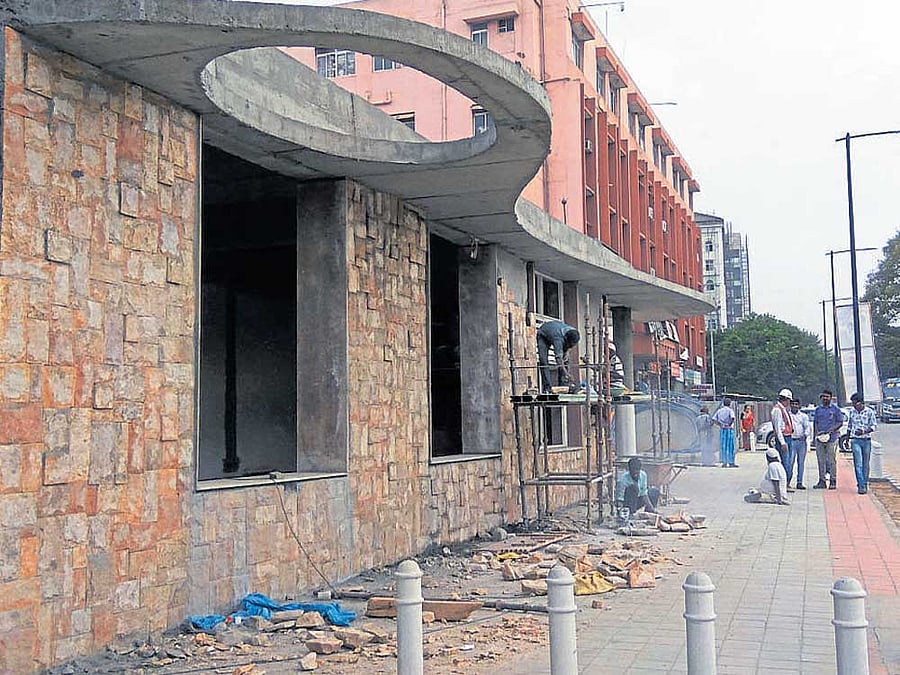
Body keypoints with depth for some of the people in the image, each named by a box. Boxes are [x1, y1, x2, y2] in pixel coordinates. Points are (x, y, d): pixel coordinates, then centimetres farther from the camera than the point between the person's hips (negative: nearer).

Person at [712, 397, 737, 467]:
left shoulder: (719, 411, 11)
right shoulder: (730, 410, -4)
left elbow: (713, 420, 4)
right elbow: (732, 418, -23)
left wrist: (720, 425, 4)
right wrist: (729, 425, -11)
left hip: (722, 430, 4)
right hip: (729, 429, -4)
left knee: (723, 446, 7)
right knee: (730, 446, -1)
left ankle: (724, 462, 6)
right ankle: (731, 462, -1)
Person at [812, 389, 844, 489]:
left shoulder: (835, 409, 2)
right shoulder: (818, 409, 14)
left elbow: (840, 422, 1)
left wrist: (831, 430, -12)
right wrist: (816, 433, 3)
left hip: (832, 437, -4)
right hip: (819, 438, 4)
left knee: (832, 460, -4)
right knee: (820, 460, 5)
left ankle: (833, 481, 1)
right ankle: (822, 480, 11)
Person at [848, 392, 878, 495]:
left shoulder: (870, 412, -4)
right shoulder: (852, 412, 6)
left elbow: (874, 426, -5)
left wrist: (863, 431, -19)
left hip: (866, 441, -1)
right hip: (855, 441, 1)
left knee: (865, 464, 7)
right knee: (858, 463, -10)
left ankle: (865, 483, 20)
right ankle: (861, 486, -14)